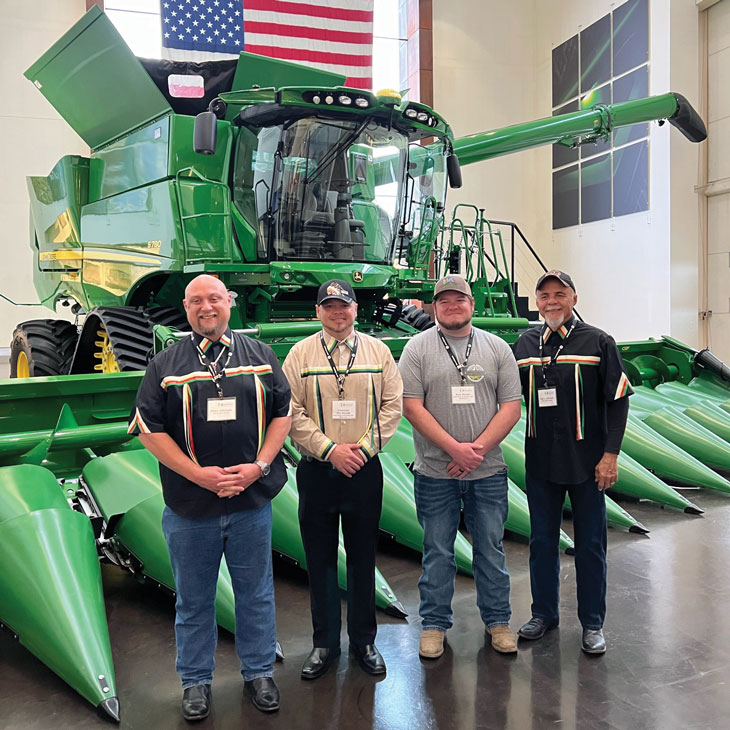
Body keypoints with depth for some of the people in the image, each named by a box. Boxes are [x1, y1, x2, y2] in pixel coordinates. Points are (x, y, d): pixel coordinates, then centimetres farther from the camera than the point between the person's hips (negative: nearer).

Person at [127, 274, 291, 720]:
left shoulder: (260, 356, 5)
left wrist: (259, 466, -8)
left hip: (252, 501, 1)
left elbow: (284, 413, 5)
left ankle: (259, 672, 32)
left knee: (256, 594, 13)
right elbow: (149, 428, -2)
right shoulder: (166, 365, 2)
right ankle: (196, 680, 31)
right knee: (194, 599, 13)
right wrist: (199, 474, -12)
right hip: (190, 505, 0)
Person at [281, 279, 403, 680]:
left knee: (363, 558, 11)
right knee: (320, 560, 9)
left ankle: (364, 642, 27)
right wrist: (329, 449, -13)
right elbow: (291, 412, -4)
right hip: (316, 470, 0)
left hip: (364, 469, 1)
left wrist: (364, 446, -9)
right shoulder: (300, 354, 2)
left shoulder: (378, 351, 6)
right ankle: (324, 643, 25)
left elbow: (392, 405, 3)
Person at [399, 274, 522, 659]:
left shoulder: (497, 348, 6)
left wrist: (477, 449, -12)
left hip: (488, 471, 2)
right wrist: (455, 448, -15)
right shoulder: (418, 348, 0)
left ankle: (497, 620, 28)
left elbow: (511, 407, 0)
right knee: (437, 552, 9)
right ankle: (434, 624, 25)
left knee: (491, 549, 12)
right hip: (435, 473, -1)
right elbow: (412, 406, -7)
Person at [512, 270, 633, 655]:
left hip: (586, 462, -3)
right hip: (540, 461, 3)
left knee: (590, 544, 7)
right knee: (542, 541, 13)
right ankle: (544, 613, 30)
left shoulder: (598, 342, -4)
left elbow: (618, 401, -5)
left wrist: (610, 454, -11)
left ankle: (592, 624, 23)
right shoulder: (525, 344, 5)